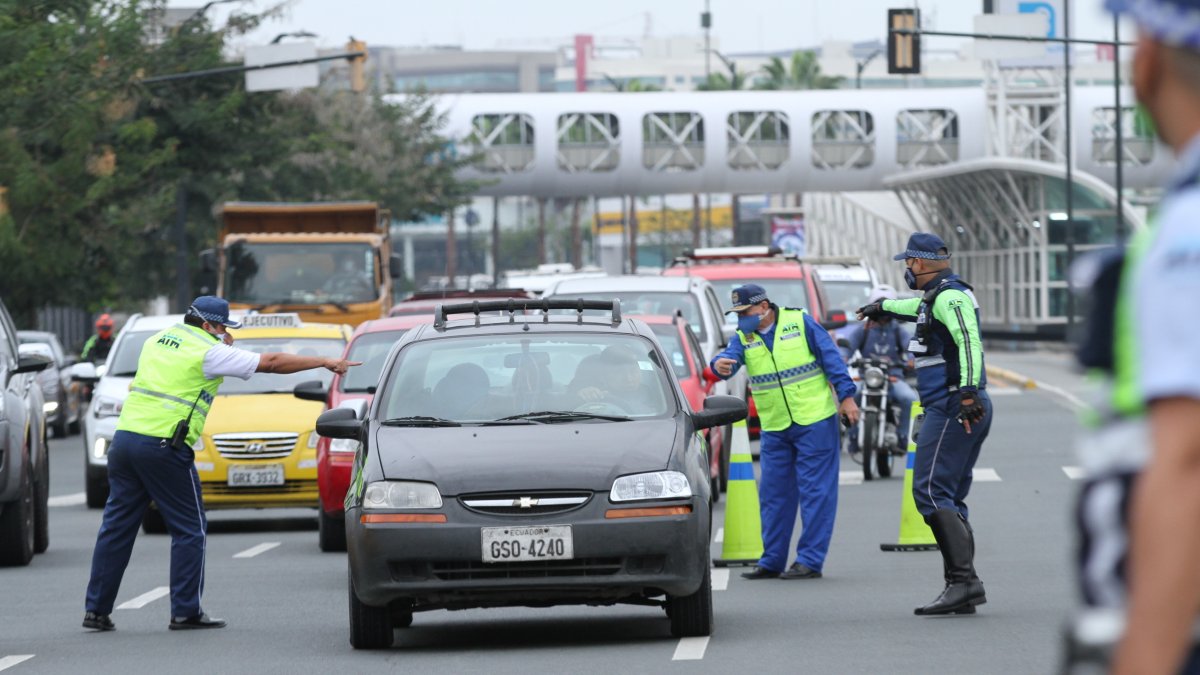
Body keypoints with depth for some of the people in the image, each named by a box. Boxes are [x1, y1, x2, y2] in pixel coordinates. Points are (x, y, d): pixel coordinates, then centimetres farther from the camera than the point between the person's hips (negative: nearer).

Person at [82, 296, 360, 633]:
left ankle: (96, 609, 10)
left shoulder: (157, 340, 17)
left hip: (125, 437, 7)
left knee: (117, 525, 9)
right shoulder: (208, 353, -3)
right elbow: (272, 362, -1)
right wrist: (326, 363, 6)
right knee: (188, 529, 4)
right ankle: (185, 611, 5)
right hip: (164, 447, -7)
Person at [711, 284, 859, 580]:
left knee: (815, 491, -4)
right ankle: (772, 562, 15)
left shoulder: (800, 322, -5)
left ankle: (810, 561, -3)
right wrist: (720, 365, -38)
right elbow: (730, 358, -14)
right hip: (774, 429, 5)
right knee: (773, 494, 7)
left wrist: (846, 396, -8)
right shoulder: (744, 338, 5)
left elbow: (831, 358, -3)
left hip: (814, 421, -5)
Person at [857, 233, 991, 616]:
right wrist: (883, 307, 63)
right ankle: (962, 593, 2)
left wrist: (968, 392, -38)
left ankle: (964, 580, -22)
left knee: (930, 492, -14)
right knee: (949, 500, 7)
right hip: (965, 411, 10)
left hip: (952, 409, -10)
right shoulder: (938, 297, 20)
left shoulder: (950, 297, -11)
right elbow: (919, 307, 45)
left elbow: (970, 342, -28)